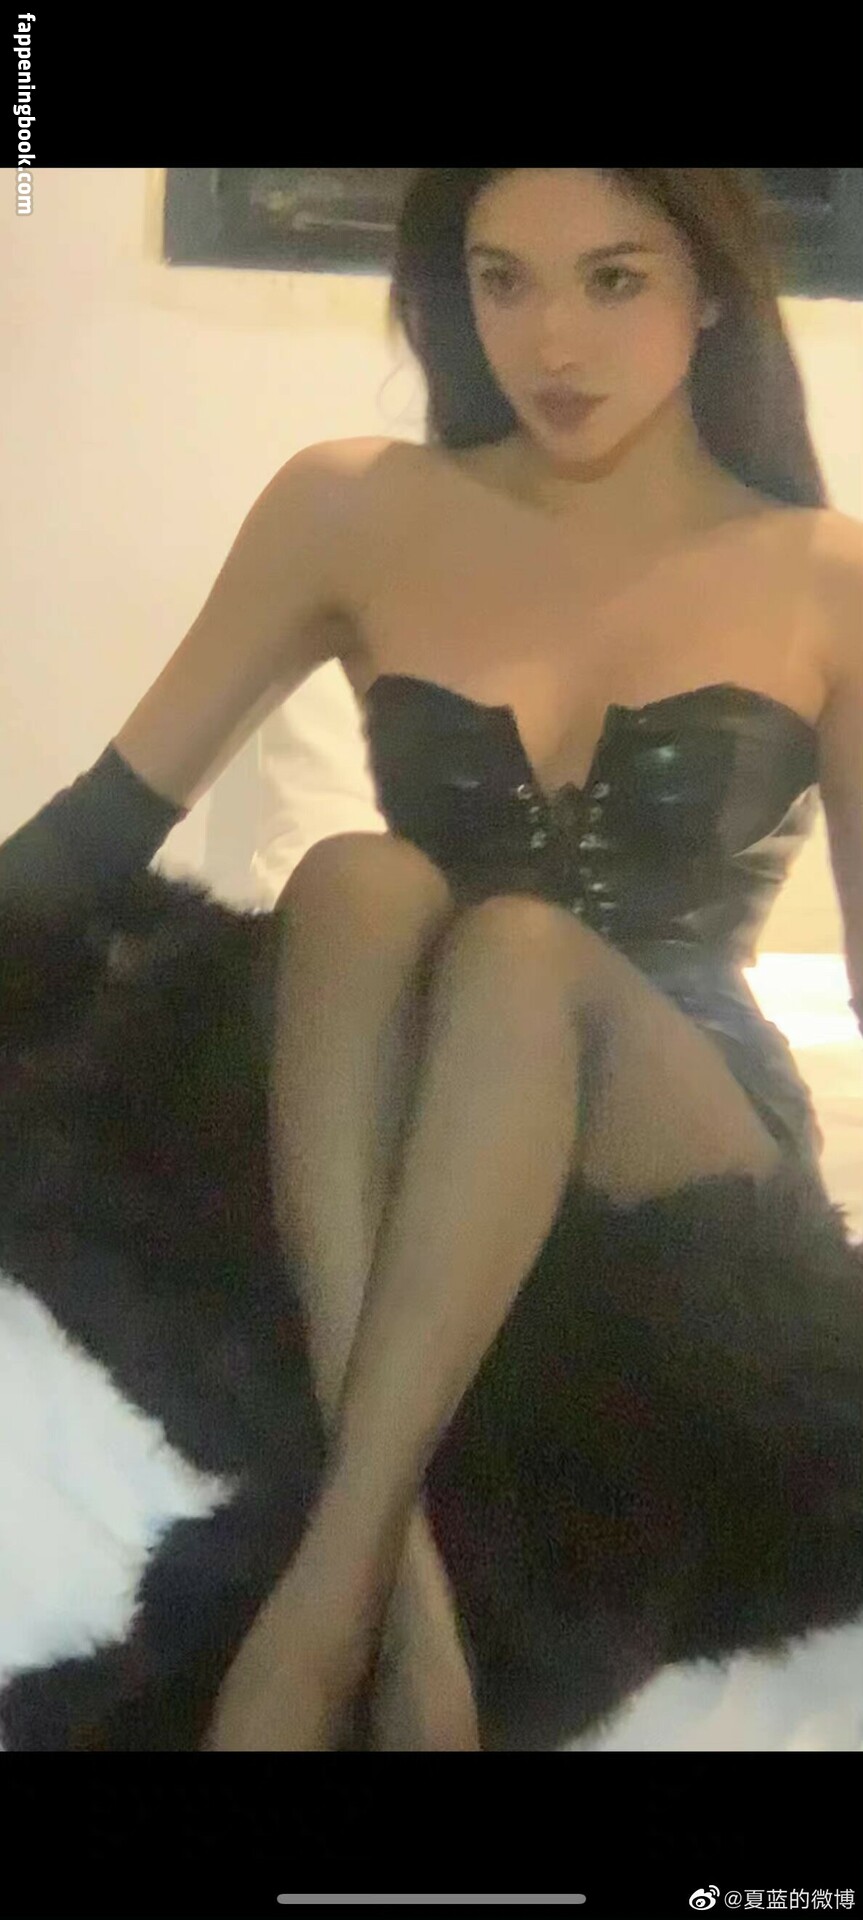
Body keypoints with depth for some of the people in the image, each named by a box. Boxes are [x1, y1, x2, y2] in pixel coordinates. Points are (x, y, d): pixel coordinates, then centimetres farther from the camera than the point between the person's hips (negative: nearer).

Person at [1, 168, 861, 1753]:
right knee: (357, 877, -31)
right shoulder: (353, 512, 3)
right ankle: (407, 1584, -42)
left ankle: (321, 1592, -38)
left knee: (520, 949, -33)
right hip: (405, 1129, 1)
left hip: (696, 1145, -1)